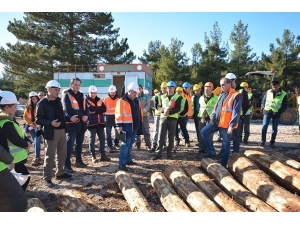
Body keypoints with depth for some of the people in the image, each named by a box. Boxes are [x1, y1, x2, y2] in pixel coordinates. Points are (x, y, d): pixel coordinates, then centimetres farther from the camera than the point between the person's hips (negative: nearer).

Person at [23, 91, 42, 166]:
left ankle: (37, 158, -3)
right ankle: (38, 157, 22)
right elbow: (25, 116, 7)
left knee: (37, 142, -9)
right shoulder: (28, 107, 6)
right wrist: (31, 123, -4)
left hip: (38, 126, -5)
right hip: (31, 127, 5)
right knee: (35, 142, 12)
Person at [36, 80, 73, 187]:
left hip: (62, 131, 7)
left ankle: (60, 173, 30)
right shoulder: (42, 103, -11)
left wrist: (70, 118, 2)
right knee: (50, 156, 1)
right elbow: (38, 120, -14)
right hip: (51, 132, -7)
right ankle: (47, 178, 15)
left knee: (62, 154, 15)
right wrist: (50, 123, -28)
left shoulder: (58, 101, 10)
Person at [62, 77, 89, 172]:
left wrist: (86, 116, -8)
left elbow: (85, 108, 13)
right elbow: (69, 110, -20)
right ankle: (67, 165, 2)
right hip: (71, 124, -7)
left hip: (81, 124, 7)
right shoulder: (67, 95, -9)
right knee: (69, 145, -5)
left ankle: (79, 161, 28)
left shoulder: (81, 95, 14)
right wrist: (81, 116, -14)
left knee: (79, 144, 16)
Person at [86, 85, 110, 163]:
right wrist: (99, 109, -12)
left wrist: (95, 110, -14)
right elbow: (91, 108, -24)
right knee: (92, 140, 4)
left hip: (100, 122, 5)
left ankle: (102, 155, 17)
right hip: (91, 123, -5)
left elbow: (104, 109, -3)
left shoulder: (99, 100, 11)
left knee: (102, 139, 7)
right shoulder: (87, 100, -5)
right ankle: (93, 156, 13)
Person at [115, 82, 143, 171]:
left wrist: (140, 123, 21)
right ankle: (122, 163, -4)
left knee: (130, 144, 16)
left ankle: (128, 160, 27)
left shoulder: (137, 101, 14)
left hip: (134, 126, 8)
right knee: (125, 144, -8)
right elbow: (119, 114, -16)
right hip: (127, 126, -8)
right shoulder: (122, 101, -12)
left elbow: (139, 113, 22)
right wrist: (119, 126, -19)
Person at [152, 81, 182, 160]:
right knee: (161, 137, 0)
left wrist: (169, 112, -19)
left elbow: (178, 109, -8)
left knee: (171, 137, 5)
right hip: (163, 118, 2)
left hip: (173, 119, -2)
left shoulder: (178, 97, 1)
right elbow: (160, 107, 9)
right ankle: (158, 153, 4)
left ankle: (169, 153, 15)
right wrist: (164, 110, -14)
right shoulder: (163, 97, 12)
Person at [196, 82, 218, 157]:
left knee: (209, 135, 0)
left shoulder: (216, 98, -4)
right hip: (202, 118, 5)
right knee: (201, 135, 7)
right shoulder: (201, 98, 12)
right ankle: (201, 150, 17)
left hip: (211, 119, -5)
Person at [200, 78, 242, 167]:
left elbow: (236, 112, -17)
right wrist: (212, 117, 7)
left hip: (226, 124, -8)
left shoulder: (236, 96, -12)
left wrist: (231, 125, -20)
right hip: (217, 121, 8)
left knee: (225, 144, 4)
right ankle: (211, 152, 13)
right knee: (204, 132, 3)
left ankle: (223, 163, 17)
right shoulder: (221, 94, 14)